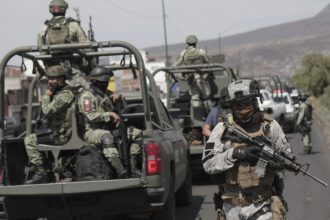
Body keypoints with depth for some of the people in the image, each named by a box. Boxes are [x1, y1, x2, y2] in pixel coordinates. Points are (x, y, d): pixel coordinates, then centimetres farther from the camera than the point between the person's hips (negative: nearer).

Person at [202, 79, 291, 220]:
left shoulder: (270, 126, -1)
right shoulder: (223, 129, -3)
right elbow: (208, 164, -8)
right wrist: (235, 154, -21)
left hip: (262, 204, -1)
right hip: (233, 206, 1)